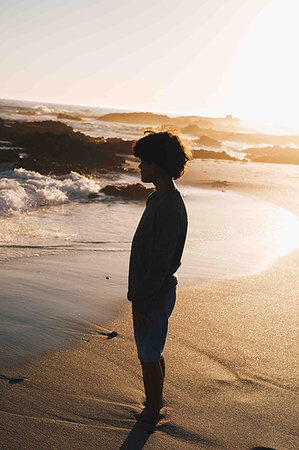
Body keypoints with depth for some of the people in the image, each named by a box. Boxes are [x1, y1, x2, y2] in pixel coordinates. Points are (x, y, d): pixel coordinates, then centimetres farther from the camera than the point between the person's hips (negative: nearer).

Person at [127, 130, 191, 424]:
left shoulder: (169, 208, -25)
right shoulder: (158, 199, 8)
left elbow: (160, 263, -25)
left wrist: (141, 303, -20)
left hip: (154, 298, -10)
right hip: (153, 293, 10)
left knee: (149, 358, 8)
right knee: (153, 354, 24)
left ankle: (152, 413, 26)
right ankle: (156, 401, 42)